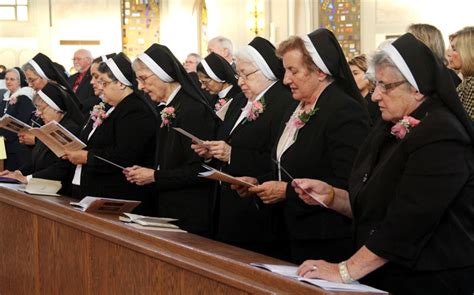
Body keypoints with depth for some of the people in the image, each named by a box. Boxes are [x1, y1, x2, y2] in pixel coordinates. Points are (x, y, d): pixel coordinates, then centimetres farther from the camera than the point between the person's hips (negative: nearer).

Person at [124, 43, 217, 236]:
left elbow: (199, 170, -20)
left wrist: (155, 176, -14)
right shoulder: (167, 109, 12)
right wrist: (144, 171, 3)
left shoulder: (193, 109, -16)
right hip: (168, 210, 9)